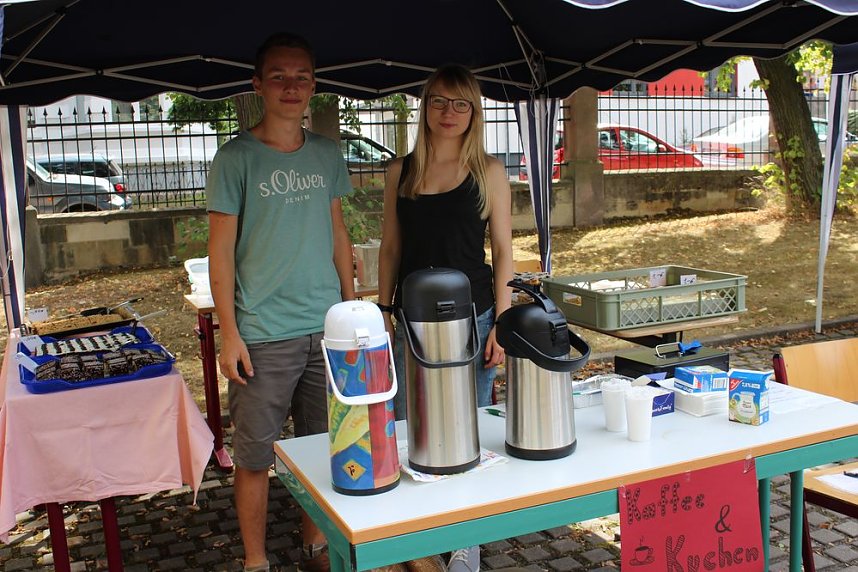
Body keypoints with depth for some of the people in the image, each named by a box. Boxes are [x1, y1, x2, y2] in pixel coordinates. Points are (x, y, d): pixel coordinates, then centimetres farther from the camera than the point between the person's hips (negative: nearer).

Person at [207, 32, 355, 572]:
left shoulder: (327, 153, 9)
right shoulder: (236, 157, -4)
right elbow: (221, 248, -4)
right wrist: (229, 333, -9)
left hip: (328, 327, 4)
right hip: (263, 334, -4)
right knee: (255, 456, 5)